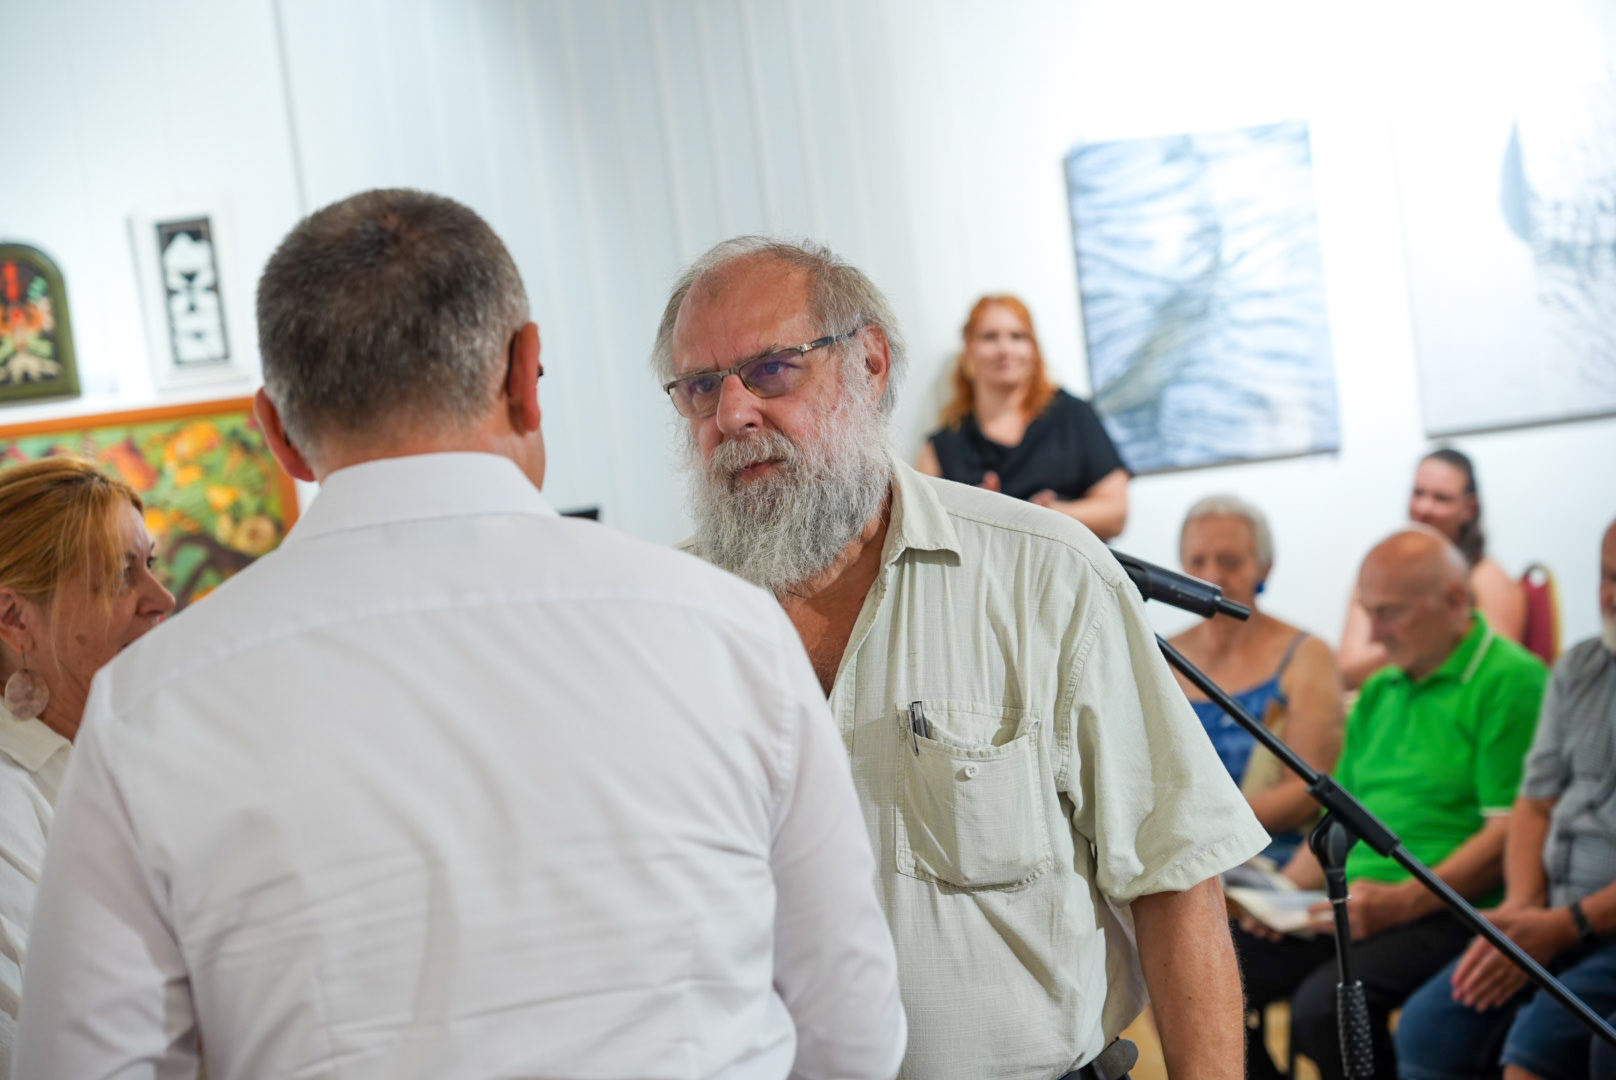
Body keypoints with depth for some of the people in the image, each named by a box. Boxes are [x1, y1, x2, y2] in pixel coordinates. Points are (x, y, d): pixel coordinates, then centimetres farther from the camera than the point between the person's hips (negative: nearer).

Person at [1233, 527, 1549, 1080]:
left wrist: (1404, 901, -21)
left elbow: (1511, 832, -13)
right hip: (1353, 907, 8)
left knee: (1322, 1002, -32)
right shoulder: (1379, 692, 21)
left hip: (1446, 911, -8)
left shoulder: (1511, 682, -5)